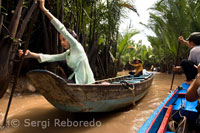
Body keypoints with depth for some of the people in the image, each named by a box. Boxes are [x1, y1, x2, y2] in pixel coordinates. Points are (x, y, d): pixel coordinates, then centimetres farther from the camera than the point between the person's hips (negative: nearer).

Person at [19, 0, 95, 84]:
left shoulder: (77, 47, -11)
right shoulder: (67, 54, 11)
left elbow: (62, 29, -19)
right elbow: (51, 57, 1)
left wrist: (44, 9, -21)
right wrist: (32, 54, -14)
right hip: (78, 83, 7)